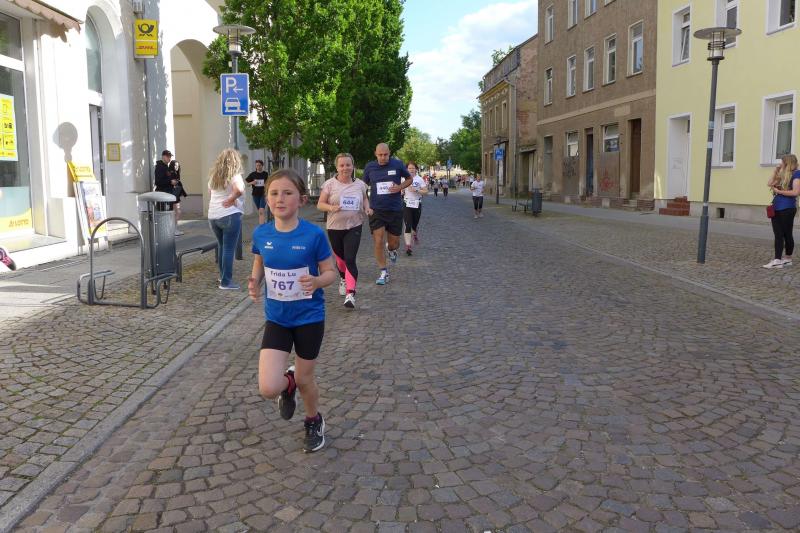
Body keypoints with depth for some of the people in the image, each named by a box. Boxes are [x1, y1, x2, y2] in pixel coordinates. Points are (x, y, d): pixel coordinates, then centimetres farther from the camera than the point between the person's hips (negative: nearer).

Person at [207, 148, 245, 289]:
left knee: (222, 246, 21)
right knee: (229, 249, -2)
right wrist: (231, 199, -14)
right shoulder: (234, 175, -10)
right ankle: (226, 282, 0)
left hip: (212, 216, 7)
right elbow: (239, 189, -29)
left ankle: (223, 276, 32)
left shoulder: (214, 176, 11)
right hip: (230, 216, -7)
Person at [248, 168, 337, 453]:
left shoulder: (314, 234, -17)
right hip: (276, 318, 2)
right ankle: (288, 383, 29)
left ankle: (314, 421, 45)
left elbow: (331, 272, -8)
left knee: (304, 379, 13)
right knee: (268, 388, -10)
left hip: (309, 318, -2)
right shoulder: (261, 234, -7)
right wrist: (255, 282, -12)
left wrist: (316, 282, -29)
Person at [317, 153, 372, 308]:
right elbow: (320, 204, -3)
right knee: (340, 257, 18)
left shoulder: (360, 184, 3)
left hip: (354, 227, -1)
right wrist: (331, 208, -23)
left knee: (350, 260, -15)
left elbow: (365, 198, 20)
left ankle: (350, 294, -20)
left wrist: (367, 208, -1)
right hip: (335, 227, 1)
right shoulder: (329, 184, -4)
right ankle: (343, 279, 50)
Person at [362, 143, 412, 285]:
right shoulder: (369, 167, 0)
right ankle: (384, 273, 9)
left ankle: (391, 249, 45)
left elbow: (409, 179, 11)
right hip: (376, 210, 0)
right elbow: (364, 185, 13)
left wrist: (400, 187, -10)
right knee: (378, 243, -6)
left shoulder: (398, 164, -4)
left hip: (395, 210, 0)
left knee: (394, 244, 7)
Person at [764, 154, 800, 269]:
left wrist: (779, 191, -14)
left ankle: (788, 259, 11)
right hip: (777, 208, 7)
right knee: (778, 235, 3)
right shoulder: (782, 175, 15)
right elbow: (770, 183, 15)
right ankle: (777, 260, 3)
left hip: (787, 209, -7)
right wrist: (775, 171, 10)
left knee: (787, 234, 2)